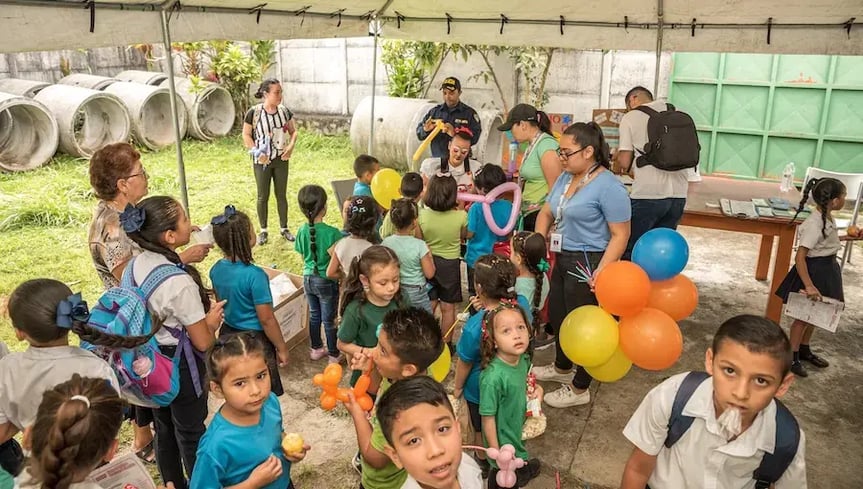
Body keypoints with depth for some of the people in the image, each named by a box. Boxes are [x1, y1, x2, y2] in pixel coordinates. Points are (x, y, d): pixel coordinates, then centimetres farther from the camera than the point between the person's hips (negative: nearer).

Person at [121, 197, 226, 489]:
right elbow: (203, 342, -22)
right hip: (180, 365, -7)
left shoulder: (136, 265, -7)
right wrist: (212, 320, -2)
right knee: (190, 433, 14)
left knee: (164, 428, 24)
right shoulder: (179, 282, -30)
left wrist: (199, 312, 4)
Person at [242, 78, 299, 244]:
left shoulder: (284, 111, -3)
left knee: (281, 195, 12)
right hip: (262, 161, -3)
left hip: (281, 160, 3)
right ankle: (263, 230, 22)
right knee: (263, 197, 8)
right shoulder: (254, 112, -14)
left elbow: (293, 131, 8)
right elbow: (246, 135, -7)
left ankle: (284, 228, 26)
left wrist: (291, 146, -10)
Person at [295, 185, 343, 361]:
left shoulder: (302, 231, -7)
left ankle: (316, 348, 38)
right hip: (326, 281, -5)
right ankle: (334, 354, 25)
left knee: (314, 315, 22)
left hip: (308, 278, 5)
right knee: (329, 320, 10)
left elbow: (303, 256, 5)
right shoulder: (332, 233, -23)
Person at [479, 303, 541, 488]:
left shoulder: (524, 359, -15)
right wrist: (496, 453, -17)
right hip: (503, 440, -6)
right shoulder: (493, 377, -36)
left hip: (519, 430, 6)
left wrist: (537, 389, -10)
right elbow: (488, 418, -25)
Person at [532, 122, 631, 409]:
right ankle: (561, 369, 48)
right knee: (557, 316, 23)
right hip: (563, 259, 9)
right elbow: (546, 212, 15)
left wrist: (601, 271, -27)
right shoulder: (566, 177, 5)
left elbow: (620, 235, -20)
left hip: (588, 264, -9)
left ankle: (580, 390, 26)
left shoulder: (609, 187, -20)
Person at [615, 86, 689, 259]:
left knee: (631, 252, 8)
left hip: (647, 195, -5)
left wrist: (618, 155, 19)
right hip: (678, 195, 5)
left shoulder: (630, 117, 1)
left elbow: (624, 163, -4)